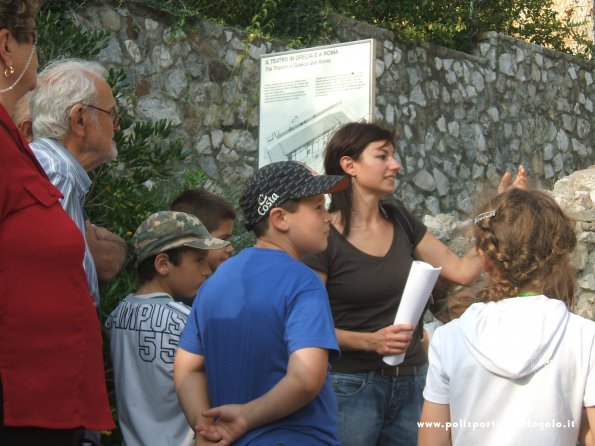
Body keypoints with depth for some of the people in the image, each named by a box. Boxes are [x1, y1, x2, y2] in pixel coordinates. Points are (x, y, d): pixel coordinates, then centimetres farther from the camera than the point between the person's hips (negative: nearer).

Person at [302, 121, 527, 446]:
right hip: (351, 385, -6)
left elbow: (462, 270, 5)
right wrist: (371, 340, -24)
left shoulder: (400, 221, 7)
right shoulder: (323, 236, -12)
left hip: (410, 382, 6)